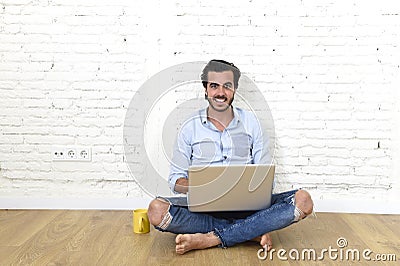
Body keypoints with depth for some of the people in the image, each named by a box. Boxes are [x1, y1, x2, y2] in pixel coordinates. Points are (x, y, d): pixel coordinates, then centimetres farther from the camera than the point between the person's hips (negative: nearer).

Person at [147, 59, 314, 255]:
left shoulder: (249, 121, 9)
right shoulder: (190, 129, 6)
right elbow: (176, 180, 5)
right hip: (204, 208, -1)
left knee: (303, 200, -23)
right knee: (156, 210, -30)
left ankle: (211, 239, -25)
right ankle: (251, 233, -21)